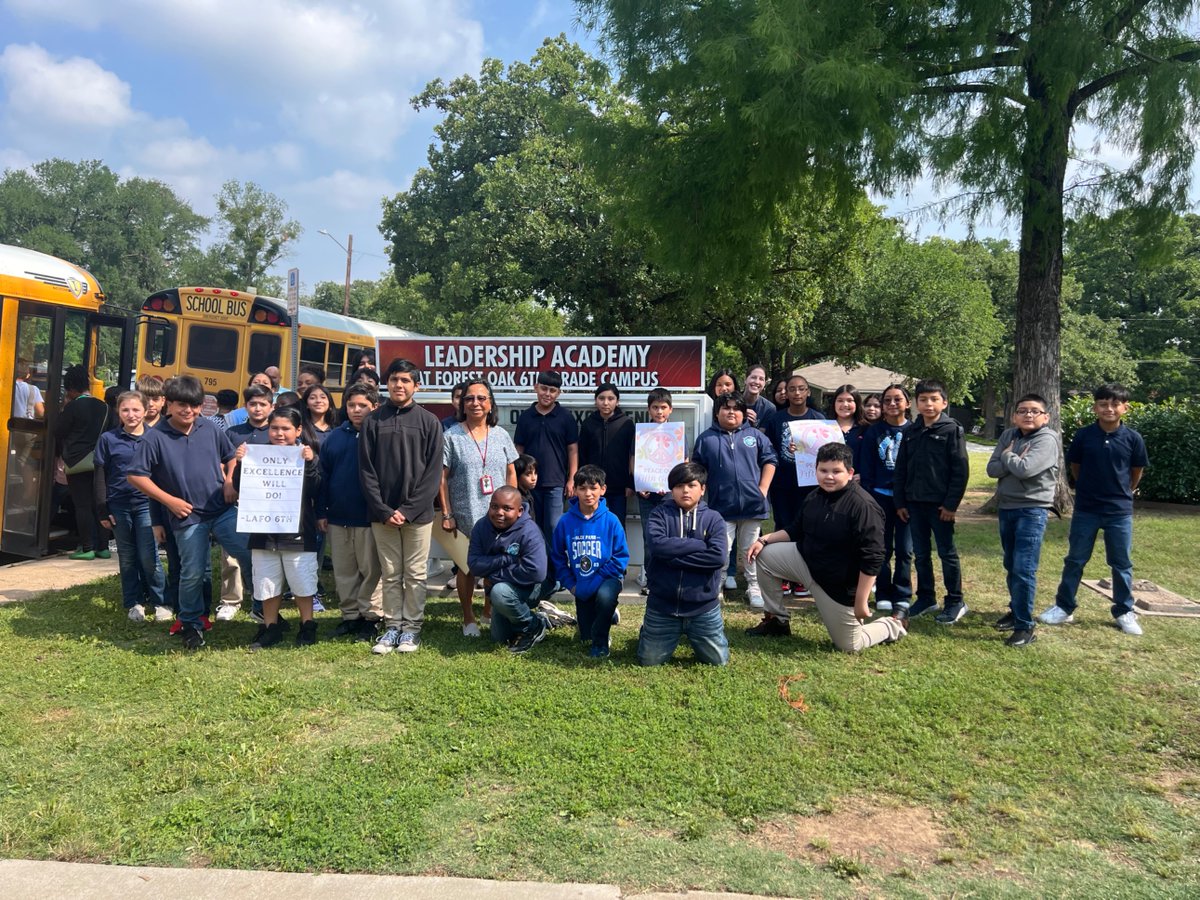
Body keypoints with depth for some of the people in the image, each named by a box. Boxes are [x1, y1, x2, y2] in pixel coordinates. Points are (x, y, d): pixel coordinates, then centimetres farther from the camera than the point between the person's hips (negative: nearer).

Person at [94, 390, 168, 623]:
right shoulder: (108, 439, 2)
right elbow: (100, 476, 3)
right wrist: (103, 510, 0)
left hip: (147, 505, -1)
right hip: (119, 506, 2)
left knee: (148, 558, -4)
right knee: (127, 558, 10)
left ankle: (160, 603, 10)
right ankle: (134, 603, 22)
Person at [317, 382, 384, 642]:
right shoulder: (335, 437, 8)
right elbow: (323, 476, 10)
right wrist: (321, 512, 6)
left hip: (369, 519, -5)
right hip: (338, 518, 5)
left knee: (371, 570, 4)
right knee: (343, 571, 13)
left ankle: (371, 617, 15)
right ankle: (349, 615, 25)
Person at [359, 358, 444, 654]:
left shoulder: (429, 422, 1)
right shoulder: (373, 421, 5)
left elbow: (433, 471, -4)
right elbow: (366, 470, 1)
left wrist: (409, 510, -11)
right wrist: (383, 510, -9)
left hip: (418, 513, -1)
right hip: (383, 513, 1)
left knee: (415, 574, 5)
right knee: (390, 574, 9)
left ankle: (411, 627, 16)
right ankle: (392, 626, 19)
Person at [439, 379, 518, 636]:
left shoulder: (500, 435, 6)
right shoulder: (452, 436, -4)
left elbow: (511, 473, 10)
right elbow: (442, 478, -5)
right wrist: (446, 514, -8)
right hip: (465, 516, -3)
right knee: (467, 566, 8)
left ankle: (489, 610, 32)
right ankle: (469, 618, 24)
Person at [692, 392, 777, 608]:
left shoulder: (755, 436, 9)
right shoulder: (706, 439, 6)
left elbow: (769, 461, 7)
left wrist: (763, 489, -2)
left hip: (752, 504, 2)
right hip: (721, 506, -1)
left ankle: (754, 588, 23)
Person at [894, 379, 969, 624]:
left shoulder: (952, 430, -6)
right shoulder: (911, 432, 9)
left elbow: (960, 471, -10)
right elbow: (901, 469, 11)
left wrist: (951, 503, -14)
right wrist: (899, 502, 6)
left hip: (940, 504, -5)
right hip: (914, 504, 5)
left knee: (947, 553, 5)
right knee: (920, 554, 12)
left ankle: (955, 602, 16)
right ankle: (926, 597, 24)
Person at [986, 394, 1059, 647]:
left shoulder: (1047, 439, -11)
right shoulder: (1008, 435, 8)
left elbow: (1025, 470, -24)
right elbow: (992, 469, 0)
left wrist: (1007, 456, -5)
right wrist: (1014, 461, -16)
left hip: (1032, 510, -7)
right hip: (1006, 508, 7)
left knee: (1024, 569, -10)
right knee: (1011, 566, 17)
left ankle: (1025, 626, -3)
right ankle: (1016, 611, 32)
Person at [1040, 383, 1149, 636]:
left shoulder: (1133, 439, -6)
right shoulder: (1083, 435, -7)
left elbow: (1136, 472, 8)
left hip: (1120, 511, 0)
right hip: (1085, 510, 0)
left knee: (1122, 564, 10)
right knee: (1075, 560, 8)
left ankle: (1124, 613, 23)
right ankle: (1064, 607, 17)